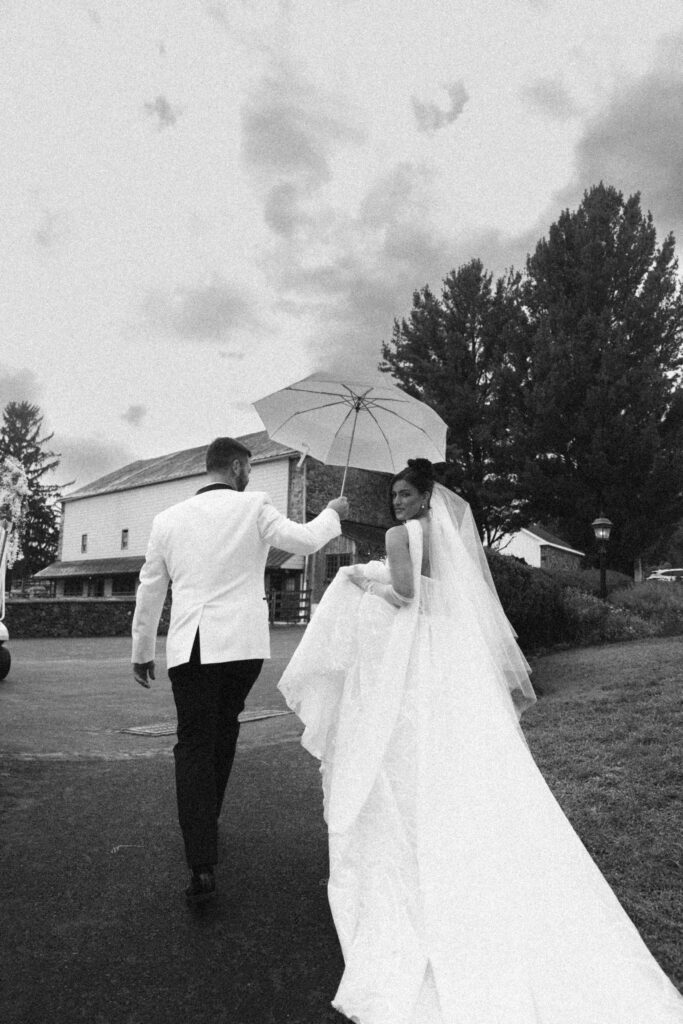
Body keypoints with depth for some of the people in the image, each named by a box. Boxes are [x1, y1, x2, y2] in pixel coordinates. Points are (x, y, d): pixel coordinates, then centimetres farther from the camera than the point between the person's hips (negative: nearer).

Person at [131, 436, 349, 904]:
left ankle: (202, 864, -8)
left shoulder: (168, 519, 9)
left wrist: (142, 651, 22)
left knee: (194, 743, 2)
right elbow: (303, 540, -9)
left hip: (190, 645, 1)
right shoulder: (253, 507, -1)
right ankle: (206, 824, 36)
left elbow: (150, 590, 13)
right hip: (242, 641, -1)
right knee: (224, 731, 20)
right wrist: (332, 514, 11)